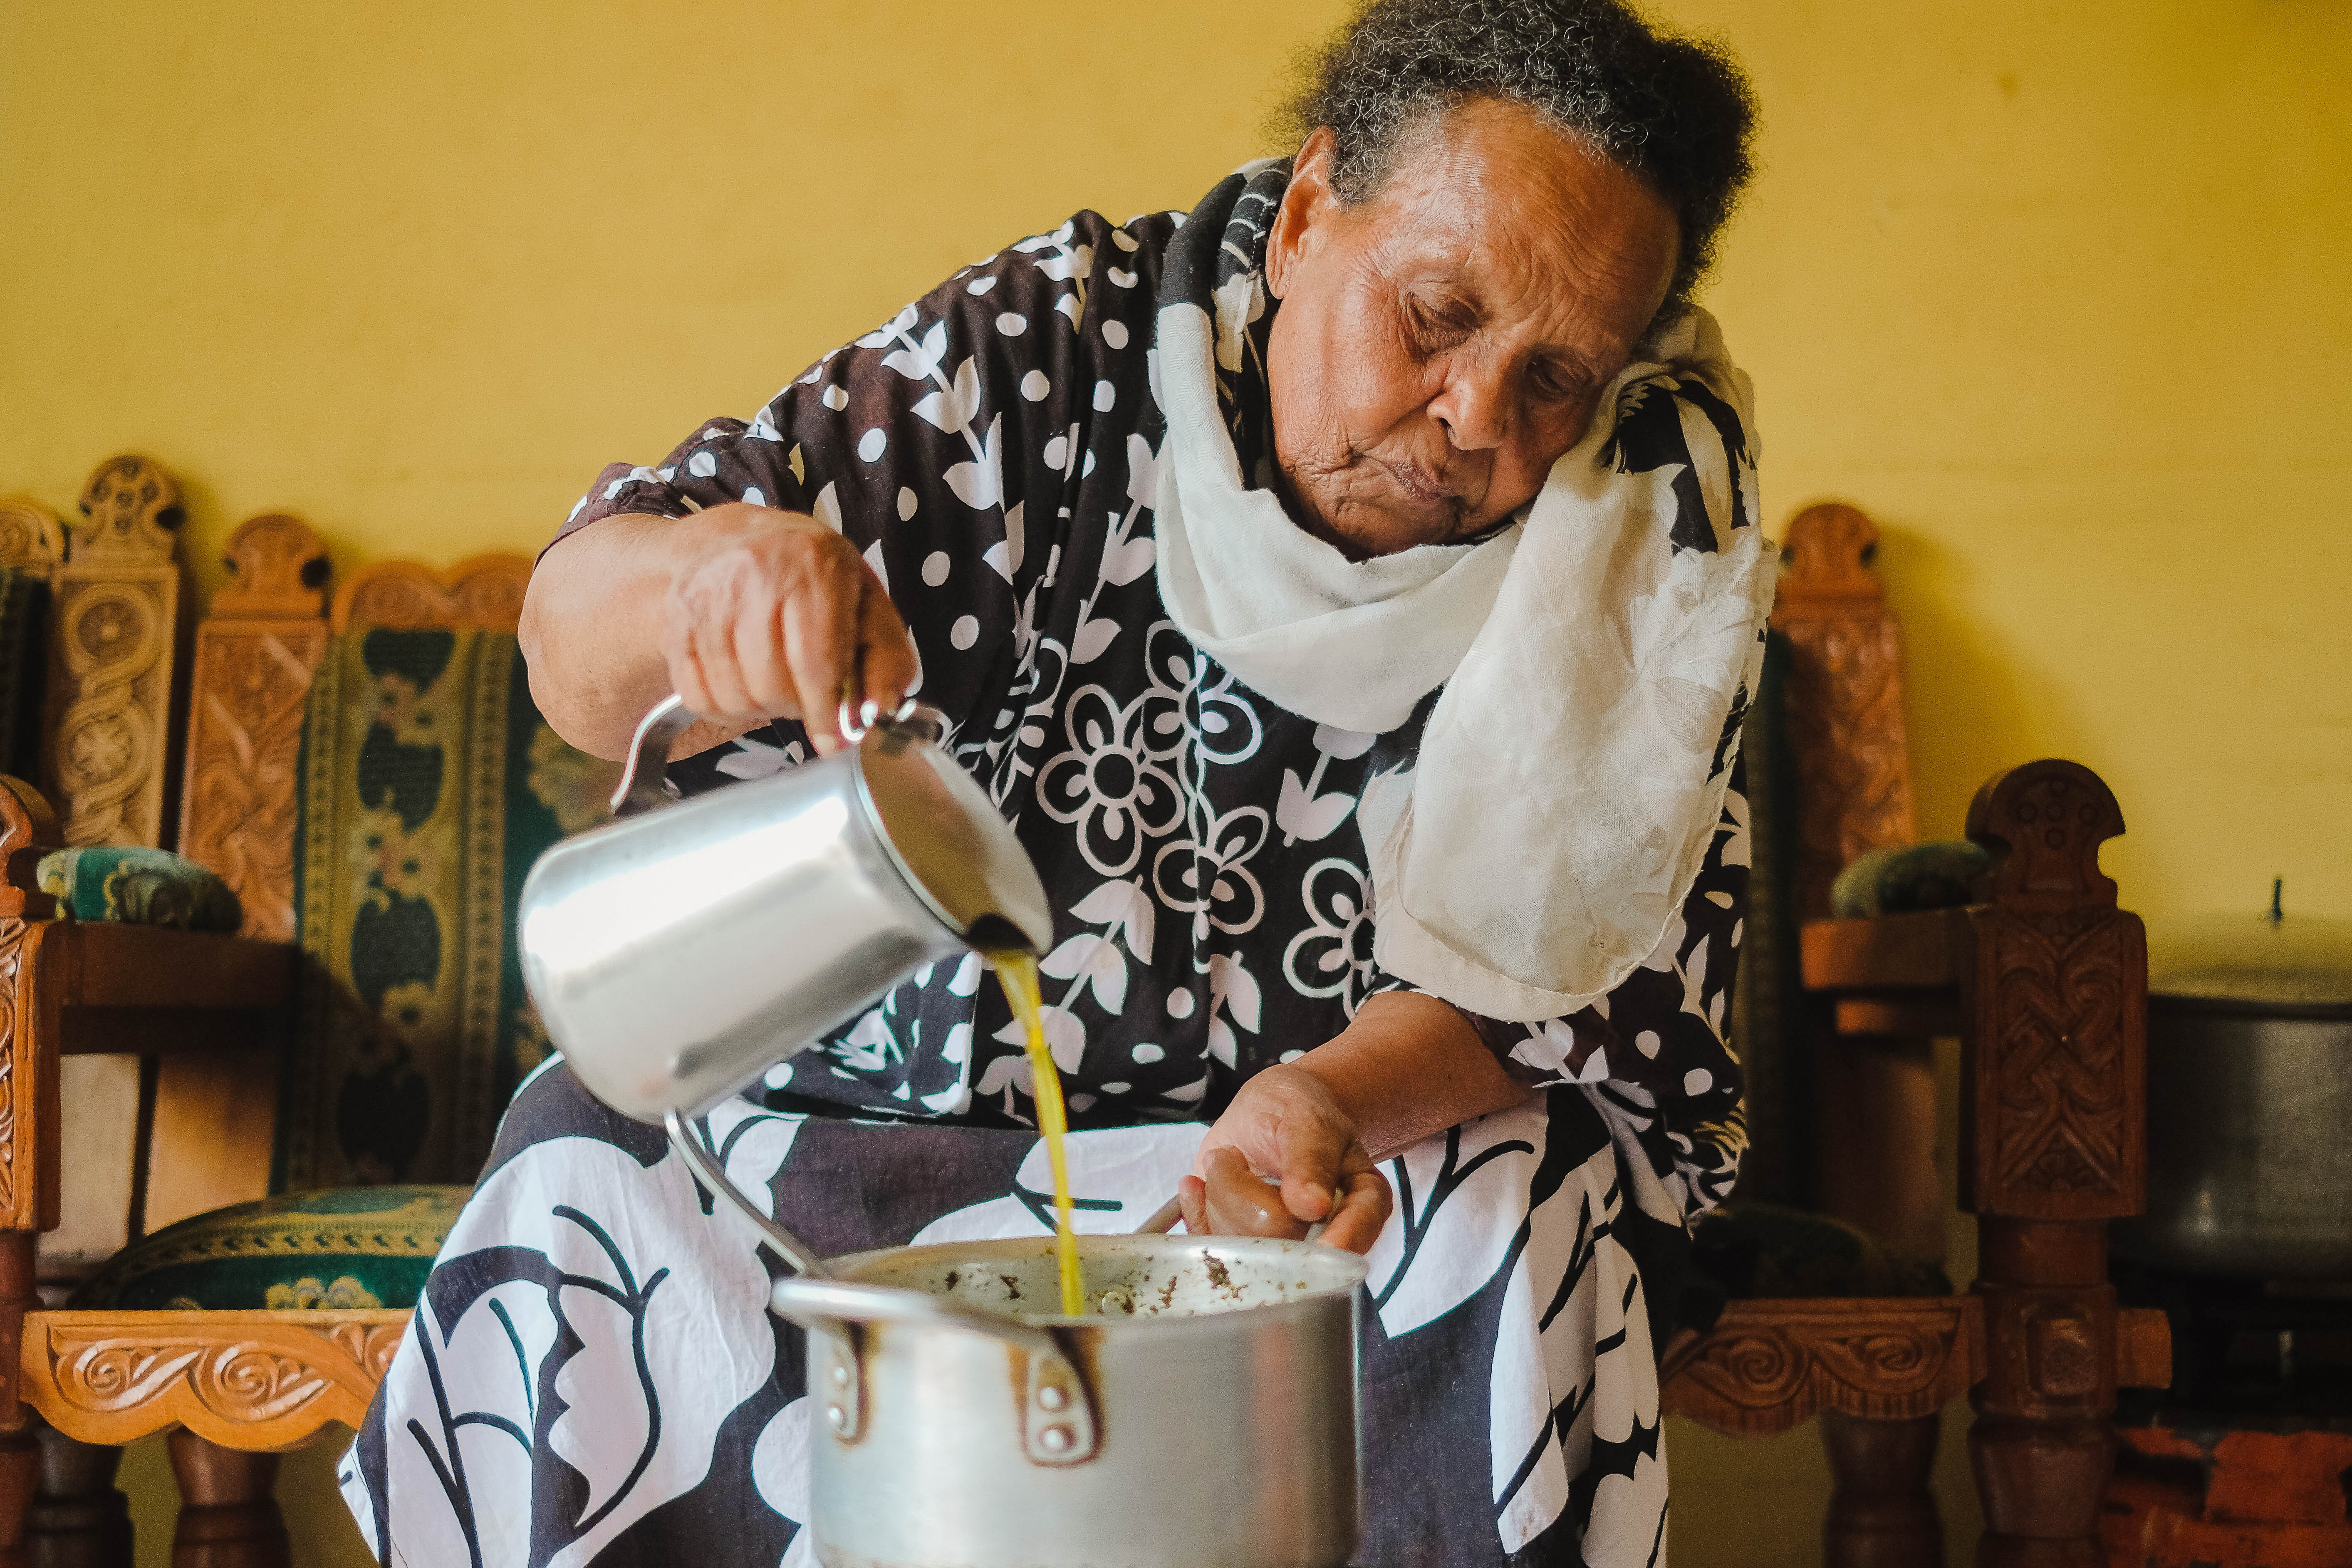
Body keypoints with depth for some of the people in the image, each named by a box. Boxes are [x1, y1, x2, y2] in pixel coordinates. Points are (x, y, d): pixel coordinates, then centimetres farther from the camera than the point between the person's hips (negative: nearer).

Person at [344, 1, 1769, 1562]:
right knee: (581, 1167, -21)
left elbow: (1550, 972, -11)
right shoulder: (1060, 342, -11)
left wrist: (1341, 1094, -33)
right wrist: (699, 578, -38)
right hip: (925, 1107, 1)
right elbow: (577, 656, -12)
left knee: (1507, 1228, -32)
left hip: (1406, 1124, 0)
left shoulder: (1652, 526, -9)